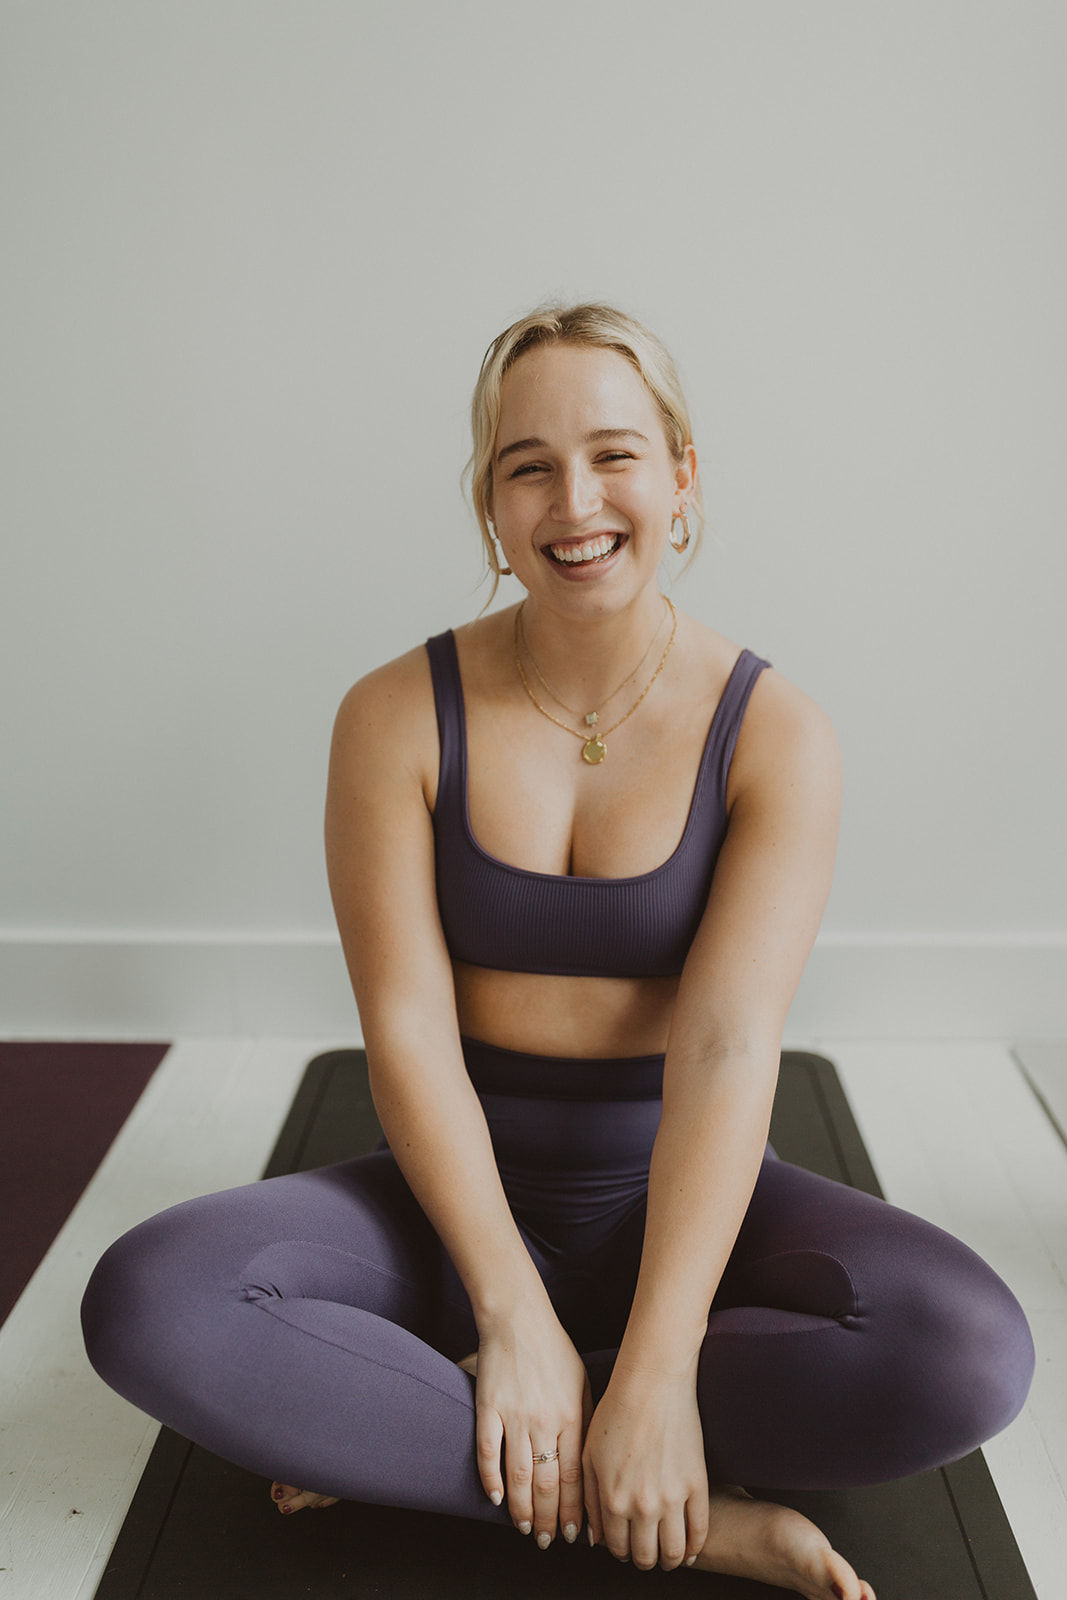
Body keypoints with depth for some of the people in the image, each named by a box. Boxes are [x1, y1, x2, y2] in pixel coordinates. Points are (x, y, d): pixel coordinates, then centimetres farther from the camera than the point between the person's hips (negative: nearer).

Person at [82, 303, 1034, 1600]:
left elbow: (726, 1051, -18)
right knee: (147, 1303, -26)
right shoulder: (397, 717, -7)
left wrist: (654, 1369, -25)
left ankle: (396, 1433, -17)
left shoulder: (773, 733, -9)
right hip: (463, 1193, 1)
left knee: (973, 1352, -28)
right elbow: (407, 1030, -12)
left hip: (685, 1198, 0)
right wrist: (513, 1315, -20)